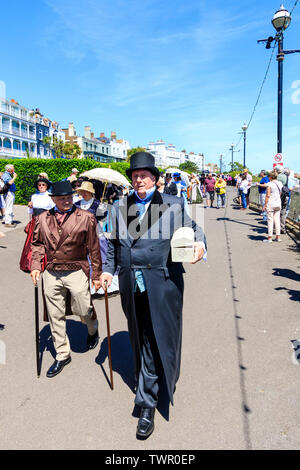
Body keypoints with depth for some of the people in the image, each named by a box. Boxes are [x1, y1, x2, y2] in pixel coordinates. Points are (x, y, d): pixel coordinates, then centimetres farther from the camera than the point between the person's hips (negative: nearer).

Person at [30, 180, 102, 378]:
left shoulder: (86, 217, -4)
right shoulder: (43, 219, 5)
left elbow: (94, 248, -3)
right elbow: (38, 243, 14)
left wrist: (97, 275, -2)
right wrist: (35, 266, 0)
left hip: (77, 272, -3)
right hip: (51, 273, 3)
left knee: (83, 311, 3)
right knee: (55, 316, 11)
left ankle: (93, 330, 41)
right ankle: (62, 355, 29)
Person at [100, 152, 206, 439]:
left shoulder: (174, 205, 1)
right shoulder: (121, 207, 10)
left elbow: (193, 228, 9)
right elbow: (114, 243, 17)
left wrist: (200, 243, -12)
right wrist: (108, 269, 11)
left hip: (163, 283, -3)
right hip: (131, 284, 4)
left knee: (157, 339, 0)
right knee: (139, 339, 16)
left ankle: (147, 404, 13)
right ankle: (150, 390, 40)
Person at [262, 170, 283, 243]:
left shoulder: (269, 184, -12)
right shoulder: (280, 184, 8)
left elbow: (268, 195, -15)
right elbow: (281, 195, 13)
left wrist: (265, 205, -9)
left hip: (270, 204, -6)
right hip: (278, 204, 6)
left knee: (270, 220, -1)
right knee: (277, 220, 11)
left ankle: (269, 238, 3)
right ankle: (278, 237, 15)